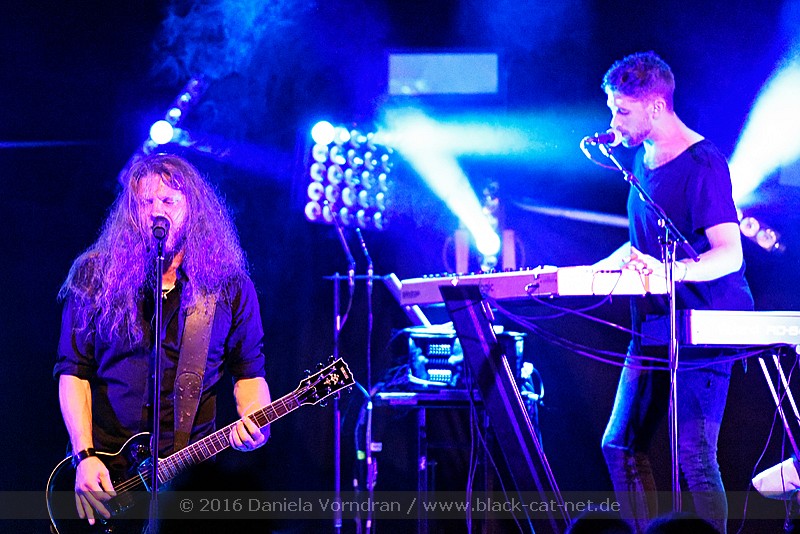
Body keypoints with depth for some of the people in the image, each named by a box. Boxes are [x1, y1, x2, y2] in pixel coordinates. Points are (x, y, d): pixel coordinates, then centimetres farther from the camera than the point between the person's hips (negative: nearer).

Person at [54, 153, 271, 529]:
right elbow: (73, 370, 2)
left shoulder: (230, 287, 3)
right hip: (105, 465, 0)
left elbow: (249, 373, 9)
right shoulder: (95, 276, 2)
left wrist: (252, 423, -12)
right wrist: (85, 455, -8)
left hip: (188, 465, 0)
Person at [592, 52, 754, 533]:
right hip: (654, 326, 9)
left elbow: (730, 256, -23)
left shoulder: (702, 163, -15)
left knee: (694, 455, -14)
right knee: (621, 447, 6)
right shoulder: (643, 161, 13)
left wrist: (667, 271, -39)